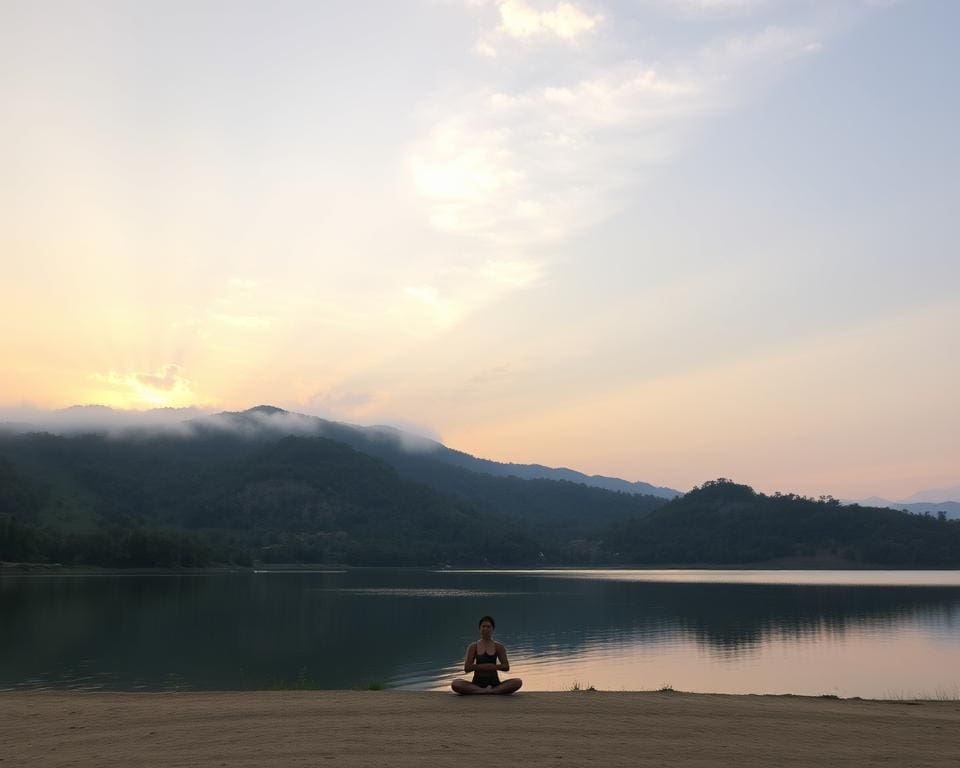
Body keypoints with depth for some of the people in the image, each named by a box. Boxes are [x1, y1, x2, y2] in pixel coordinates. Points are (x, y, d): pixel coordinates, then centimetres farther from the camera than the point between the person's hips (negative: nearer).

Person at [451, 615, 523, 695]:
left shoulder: (498, 647, 8)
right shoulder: (473, 647, 6)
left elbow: (506, 667, 3)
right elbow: (467, 668, 0)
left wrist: (494, 666, -16)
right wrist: (480, 666, -16)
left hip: (494, 683, 0)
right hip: (477, 683, 0)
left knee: (518, 682, -26)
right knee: (455, 684, -33)